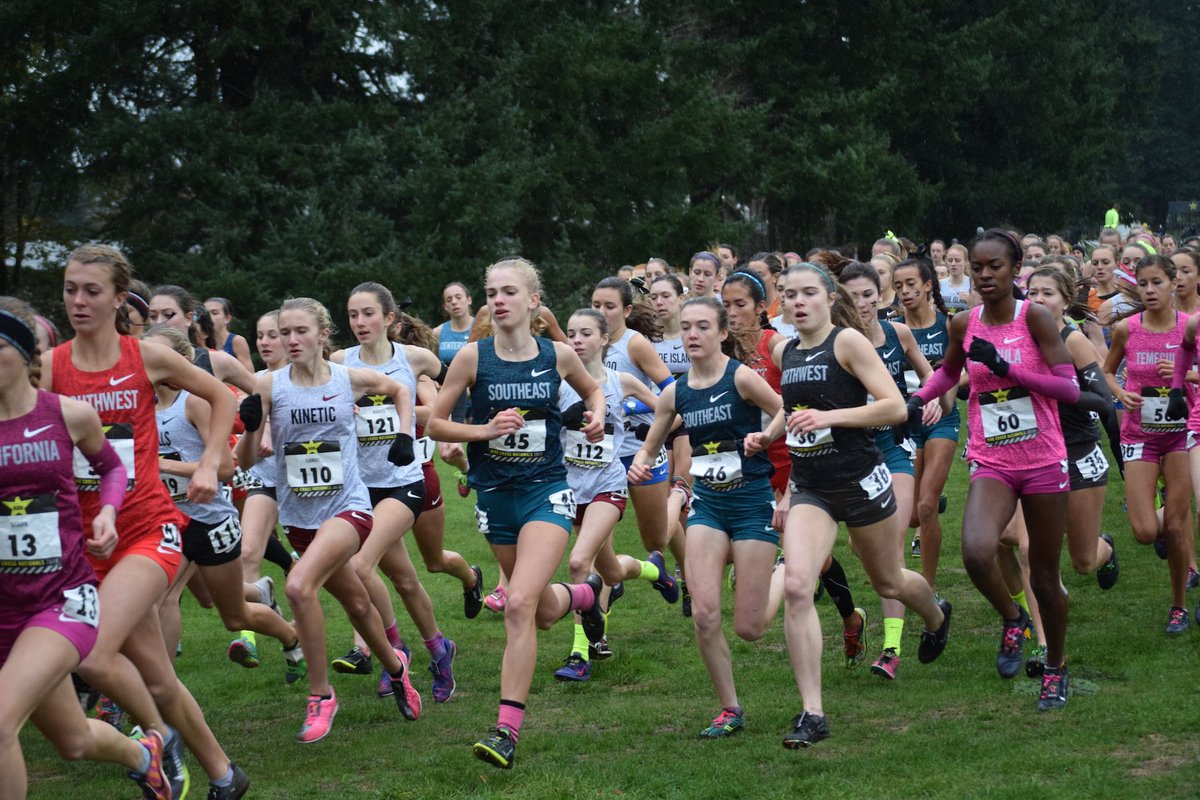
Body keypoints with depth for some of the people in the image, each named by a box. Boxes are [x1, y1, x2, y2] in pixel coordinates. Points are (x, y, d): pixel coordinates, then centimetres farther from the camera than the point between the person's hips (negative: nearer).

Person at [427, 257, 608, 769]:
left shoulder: (558, 356, -3)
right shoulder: (473, 357, -6)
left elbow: (592, 389, 19)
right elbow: (435, 424, -1)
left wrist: (597, 416, -1)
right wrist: (483, 430, -17)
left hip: (546, 491, -2)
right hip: (495, 495, 2)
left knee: (519, 603, -21)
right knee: (543, 611, 17)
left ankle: (507, 730, -18)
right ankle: (586, 593, 56)